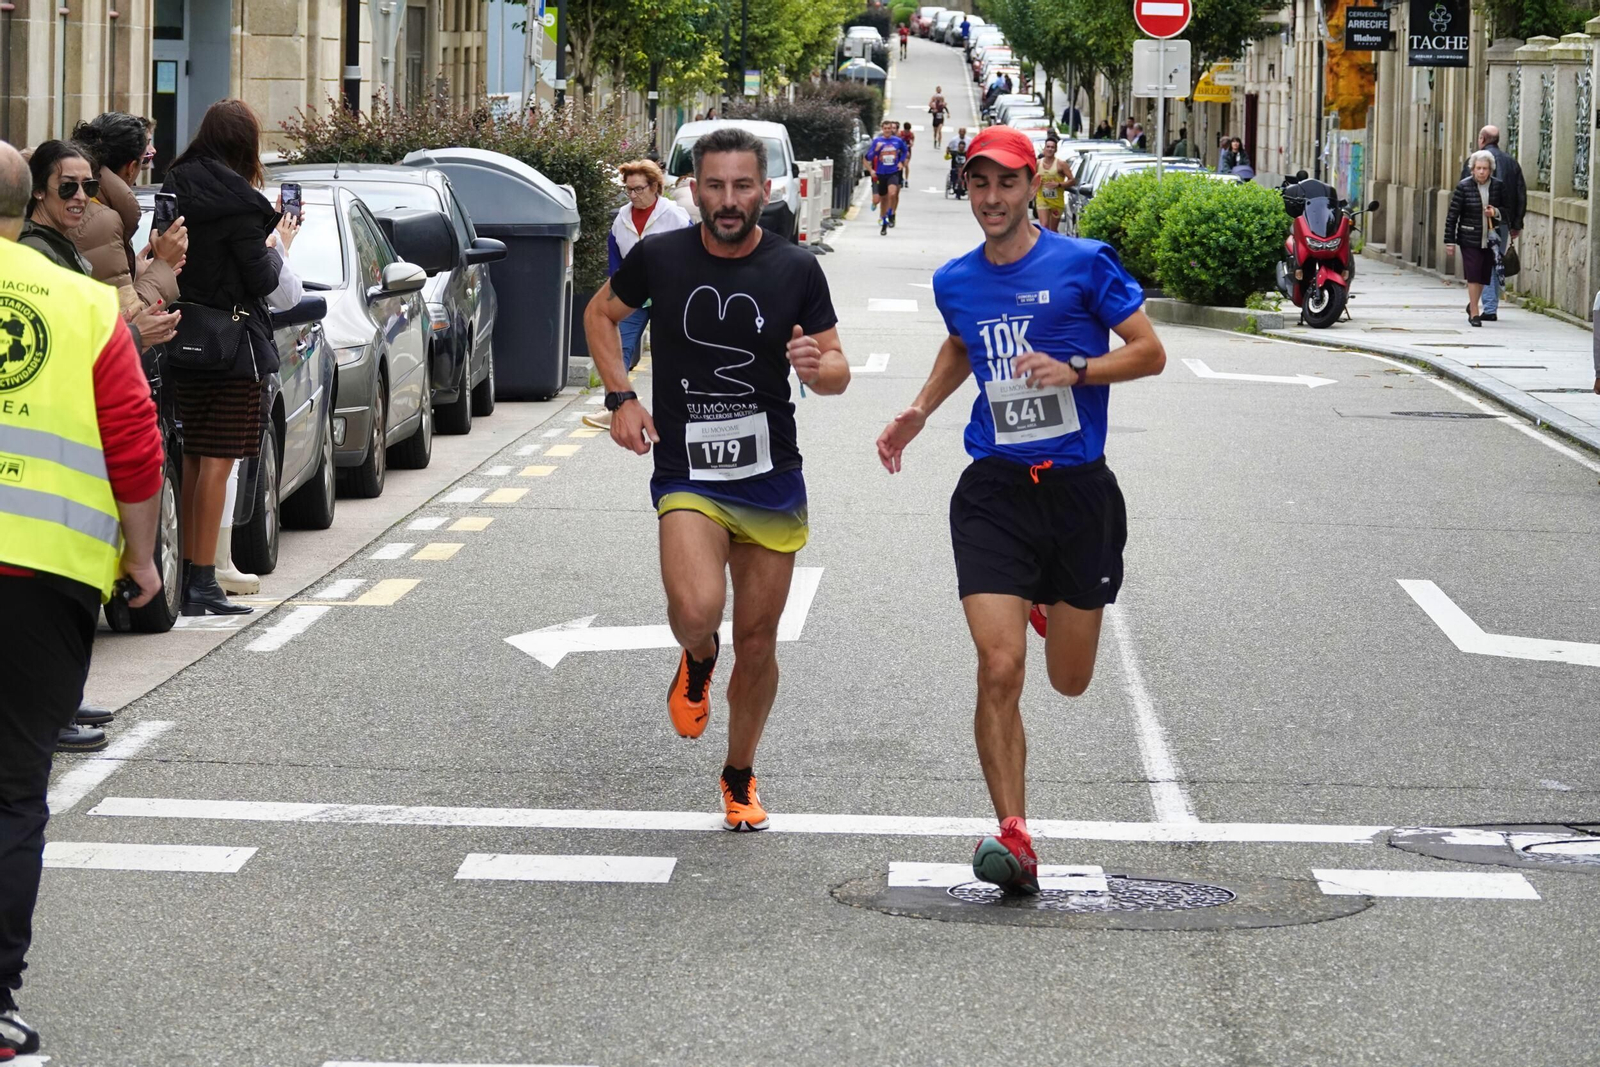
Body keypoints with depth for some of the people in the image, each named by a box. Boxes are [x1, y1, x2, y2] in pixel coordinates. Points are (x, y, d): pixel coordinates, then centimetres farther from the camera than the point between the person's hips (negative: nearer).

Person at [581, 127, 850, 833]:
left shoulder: (796, 270, -2)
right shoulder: (660, 257, -4)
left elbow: (838, 372, 4)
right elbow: (601, 314, 15)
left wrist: (817, 366, -20)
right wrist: (620, 398, 2)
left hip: (772, 481, 2)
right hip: (687, 476, -2)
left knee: (757, 642, 8)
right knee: (697, 609, -26)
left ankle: (740, 777, 30)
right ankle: (696, 661, 12)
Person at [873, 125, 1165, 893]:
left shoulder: (1083, 265, -5)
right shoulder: (954, 282, 8)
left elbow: (1150, 352, -4)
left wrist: (1075, 370, -19)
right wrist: (919, 412, 16)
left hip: (1079, 489, -1)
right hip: (994, 491, 2)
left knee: (1070, 681, 11)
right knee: (999, 668, -15)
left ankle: (1054, 602, 48)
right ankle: (1013, 837, -11)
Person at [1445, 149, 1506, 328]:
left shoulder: (1498, 186, 0)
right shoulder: (1464, 186, -8)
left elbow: (1507, 210, 11)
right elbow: (1452, 214, -5)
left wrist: (1496, 212, -12)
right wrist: (1450, 240, -7)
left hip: (1490, 239, 3)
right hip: (1469, 238, -3)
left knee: (1484, 275, 11)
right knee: (1473, 274, -8)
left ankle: (1472, 305, 34)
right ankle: (1474, 313, -1)